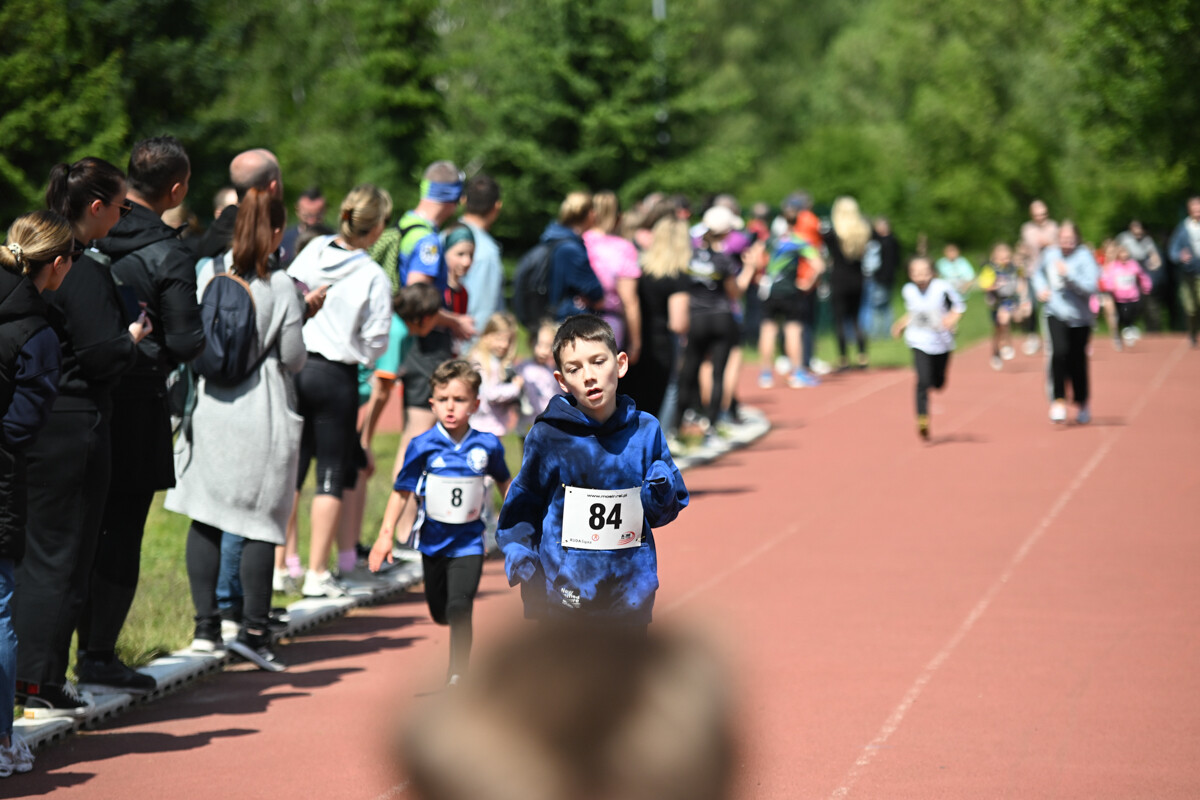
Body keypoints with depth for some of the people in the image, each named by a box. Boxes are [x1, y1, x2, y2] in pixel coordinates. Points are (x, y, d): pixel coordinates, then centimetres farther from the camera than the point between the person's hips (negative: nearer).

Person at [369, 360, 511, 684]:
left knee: (459, 607, -17)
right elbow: (402, 491, -5)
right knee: (439, 613, 16)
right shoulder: (423, 446, -11)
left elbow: (504, 481, 12)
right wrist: (387, 534, -10)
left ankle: (457, 673, -9)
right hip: (433, 539, 2)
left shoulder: (487, 445, -7)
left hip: (468, 540, -2)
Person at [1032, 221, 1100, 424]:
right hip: (1055, 313, 2)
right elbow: (1039, 273, 26)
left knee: (1077, 361, 6)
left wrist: (1068, 275, -28)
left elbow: (1090, 287, -20)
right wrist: (1040, 288, 7)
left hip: (1079, 317, -2)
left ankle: (1082, 403, 29)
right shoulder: (1050, 254, 4)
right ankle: (1058, 401, -15)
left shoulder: (1084, 257, -10)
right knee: (1059, 352, -21)